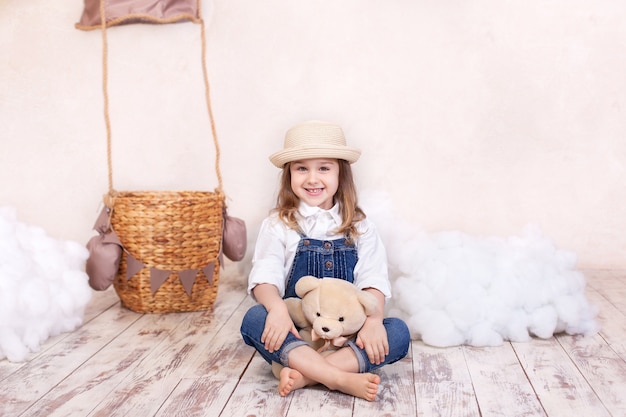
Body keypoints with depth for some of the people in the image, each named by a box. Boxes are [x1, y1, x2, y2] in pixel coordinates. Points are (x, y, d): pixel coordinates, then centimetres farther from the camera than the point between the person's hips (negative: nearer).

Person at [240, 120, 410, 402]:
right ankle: (340, 378, -35)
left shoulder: (359, 227, 8)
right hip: (293, 331, -1)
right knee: (254, 319, -30)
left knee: (398, 333, -24)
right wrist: (277, 308, -30)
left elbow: (373, 280, -3)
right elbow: (265, 276, -8)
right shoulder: (278, 225, 4)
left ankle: (305, 374, -30)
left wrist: (374, 320, -22)